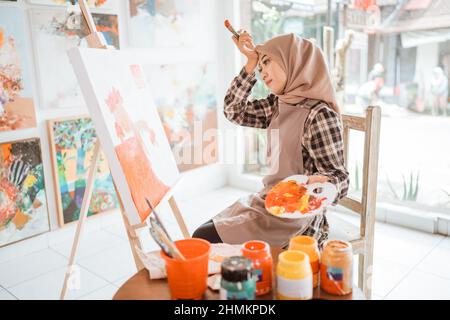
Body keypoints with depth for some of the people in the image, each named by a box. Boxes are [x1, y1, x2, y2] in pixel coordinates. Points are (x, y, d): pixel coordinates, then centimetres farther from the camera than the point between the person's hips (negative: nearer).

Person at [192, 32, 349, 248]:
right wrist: (251, 62, 1)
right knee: (203, 232, 14)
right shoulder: (278, 105, 4)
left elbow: (339, 177, -17)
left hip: (293, 221, -7)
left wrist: (322, 182, -41)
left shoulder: (320, 115, -19)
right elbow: (234, 111, 8)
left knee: (203, 239, -6)